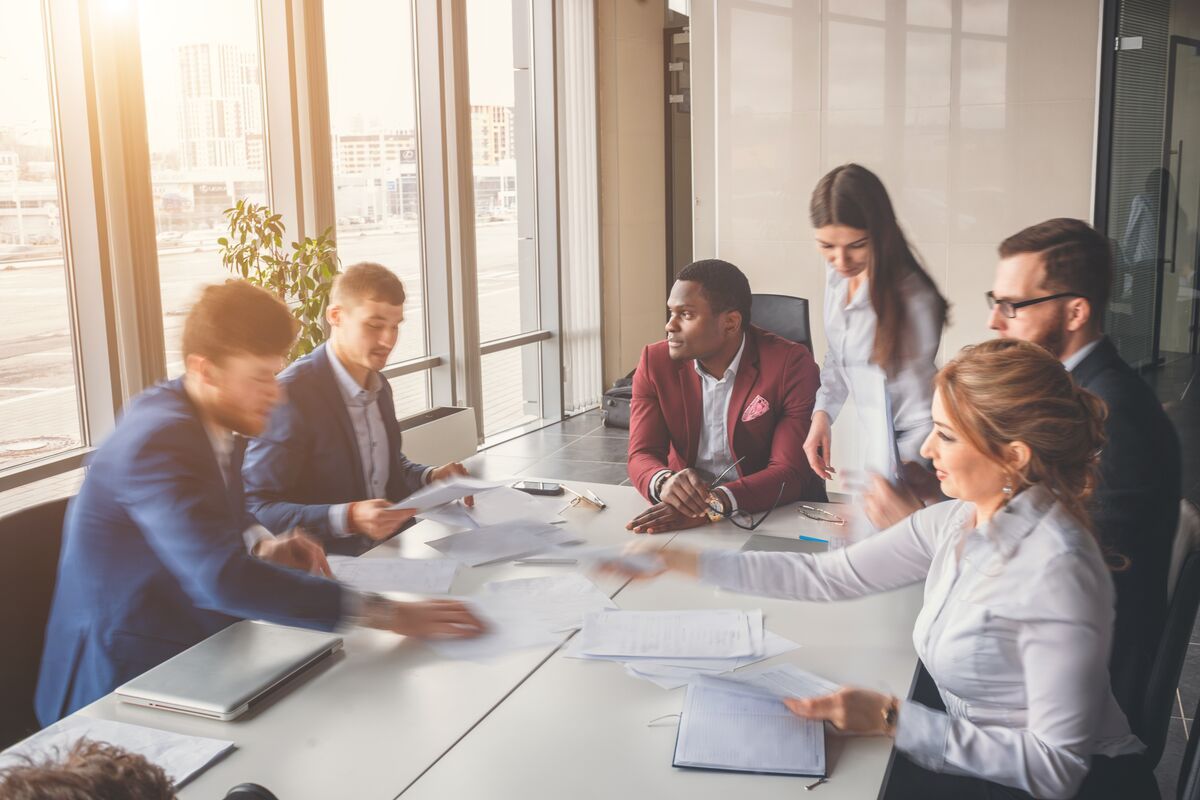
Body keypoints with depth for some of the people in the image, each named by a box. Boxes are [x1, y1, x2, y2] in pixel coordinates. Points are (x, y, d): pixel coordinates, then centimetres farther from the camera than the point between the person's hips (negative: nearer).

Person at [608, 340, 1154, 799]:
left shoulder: (1054, 572, -27)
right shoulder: (957, 522, -4)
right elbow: (828, 575, 1)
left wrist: (892, 720, -26)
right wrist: (681, 561, -1)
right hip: (977, 752, 6)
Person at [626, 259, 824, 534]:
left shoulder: (791, 364, -11)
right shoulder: (655, 362, -1)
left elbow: (791, 473, -16)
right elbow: (642, 455, -5)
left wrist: (715, 502, -33)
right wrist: (664, 483, -29)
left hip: (773, 516, 0)